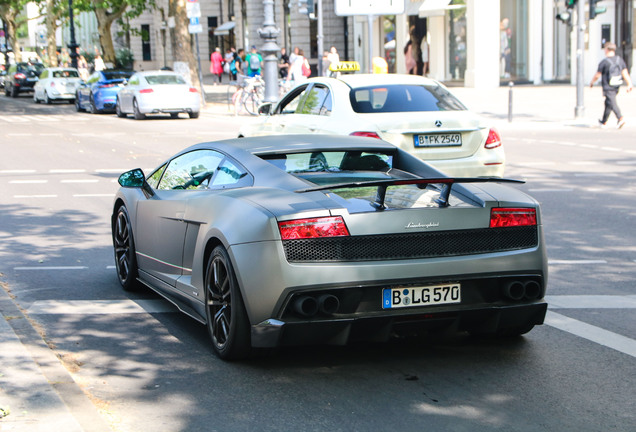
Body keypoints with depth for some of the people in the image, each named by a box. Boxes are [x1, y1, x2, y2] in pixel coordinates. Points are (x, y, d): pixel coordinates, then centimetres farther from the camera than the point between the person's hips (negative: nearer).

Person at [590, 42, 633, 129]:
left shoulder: (604, 62, -11)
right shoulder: (620, 60, 5)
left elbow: (597, 75, -6)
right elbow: (625, 73, 0)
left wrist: (592, 82, 12)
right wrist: (629, 84, -1)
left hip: (608, 87, -7)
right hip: (617, 86, 7)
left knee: (612, 103, -12)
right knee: (608, 103, 20)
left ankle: (620, 118, -31)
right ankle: (604, 122, 31)